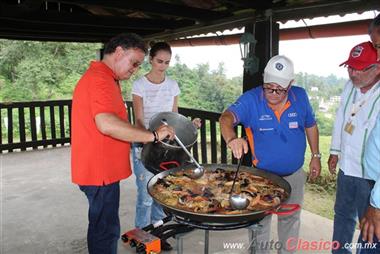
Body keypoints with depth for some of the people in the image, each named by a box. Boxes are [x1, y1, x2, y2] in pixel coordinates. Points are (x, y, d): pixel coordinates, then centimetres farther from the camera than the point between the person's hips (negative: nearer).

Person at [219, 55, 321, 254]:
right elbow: (226, 117, -36)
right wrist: (231, 138, -57)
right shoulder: (251, 99, -21)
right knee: (260, 222, 15)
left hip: (294, 175, 3)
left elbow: (310, 126, 6)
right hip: (262, 175, -3)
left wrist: (316, 156, 7)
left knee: (291, 219, 24)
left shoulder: (301, 97, -10)